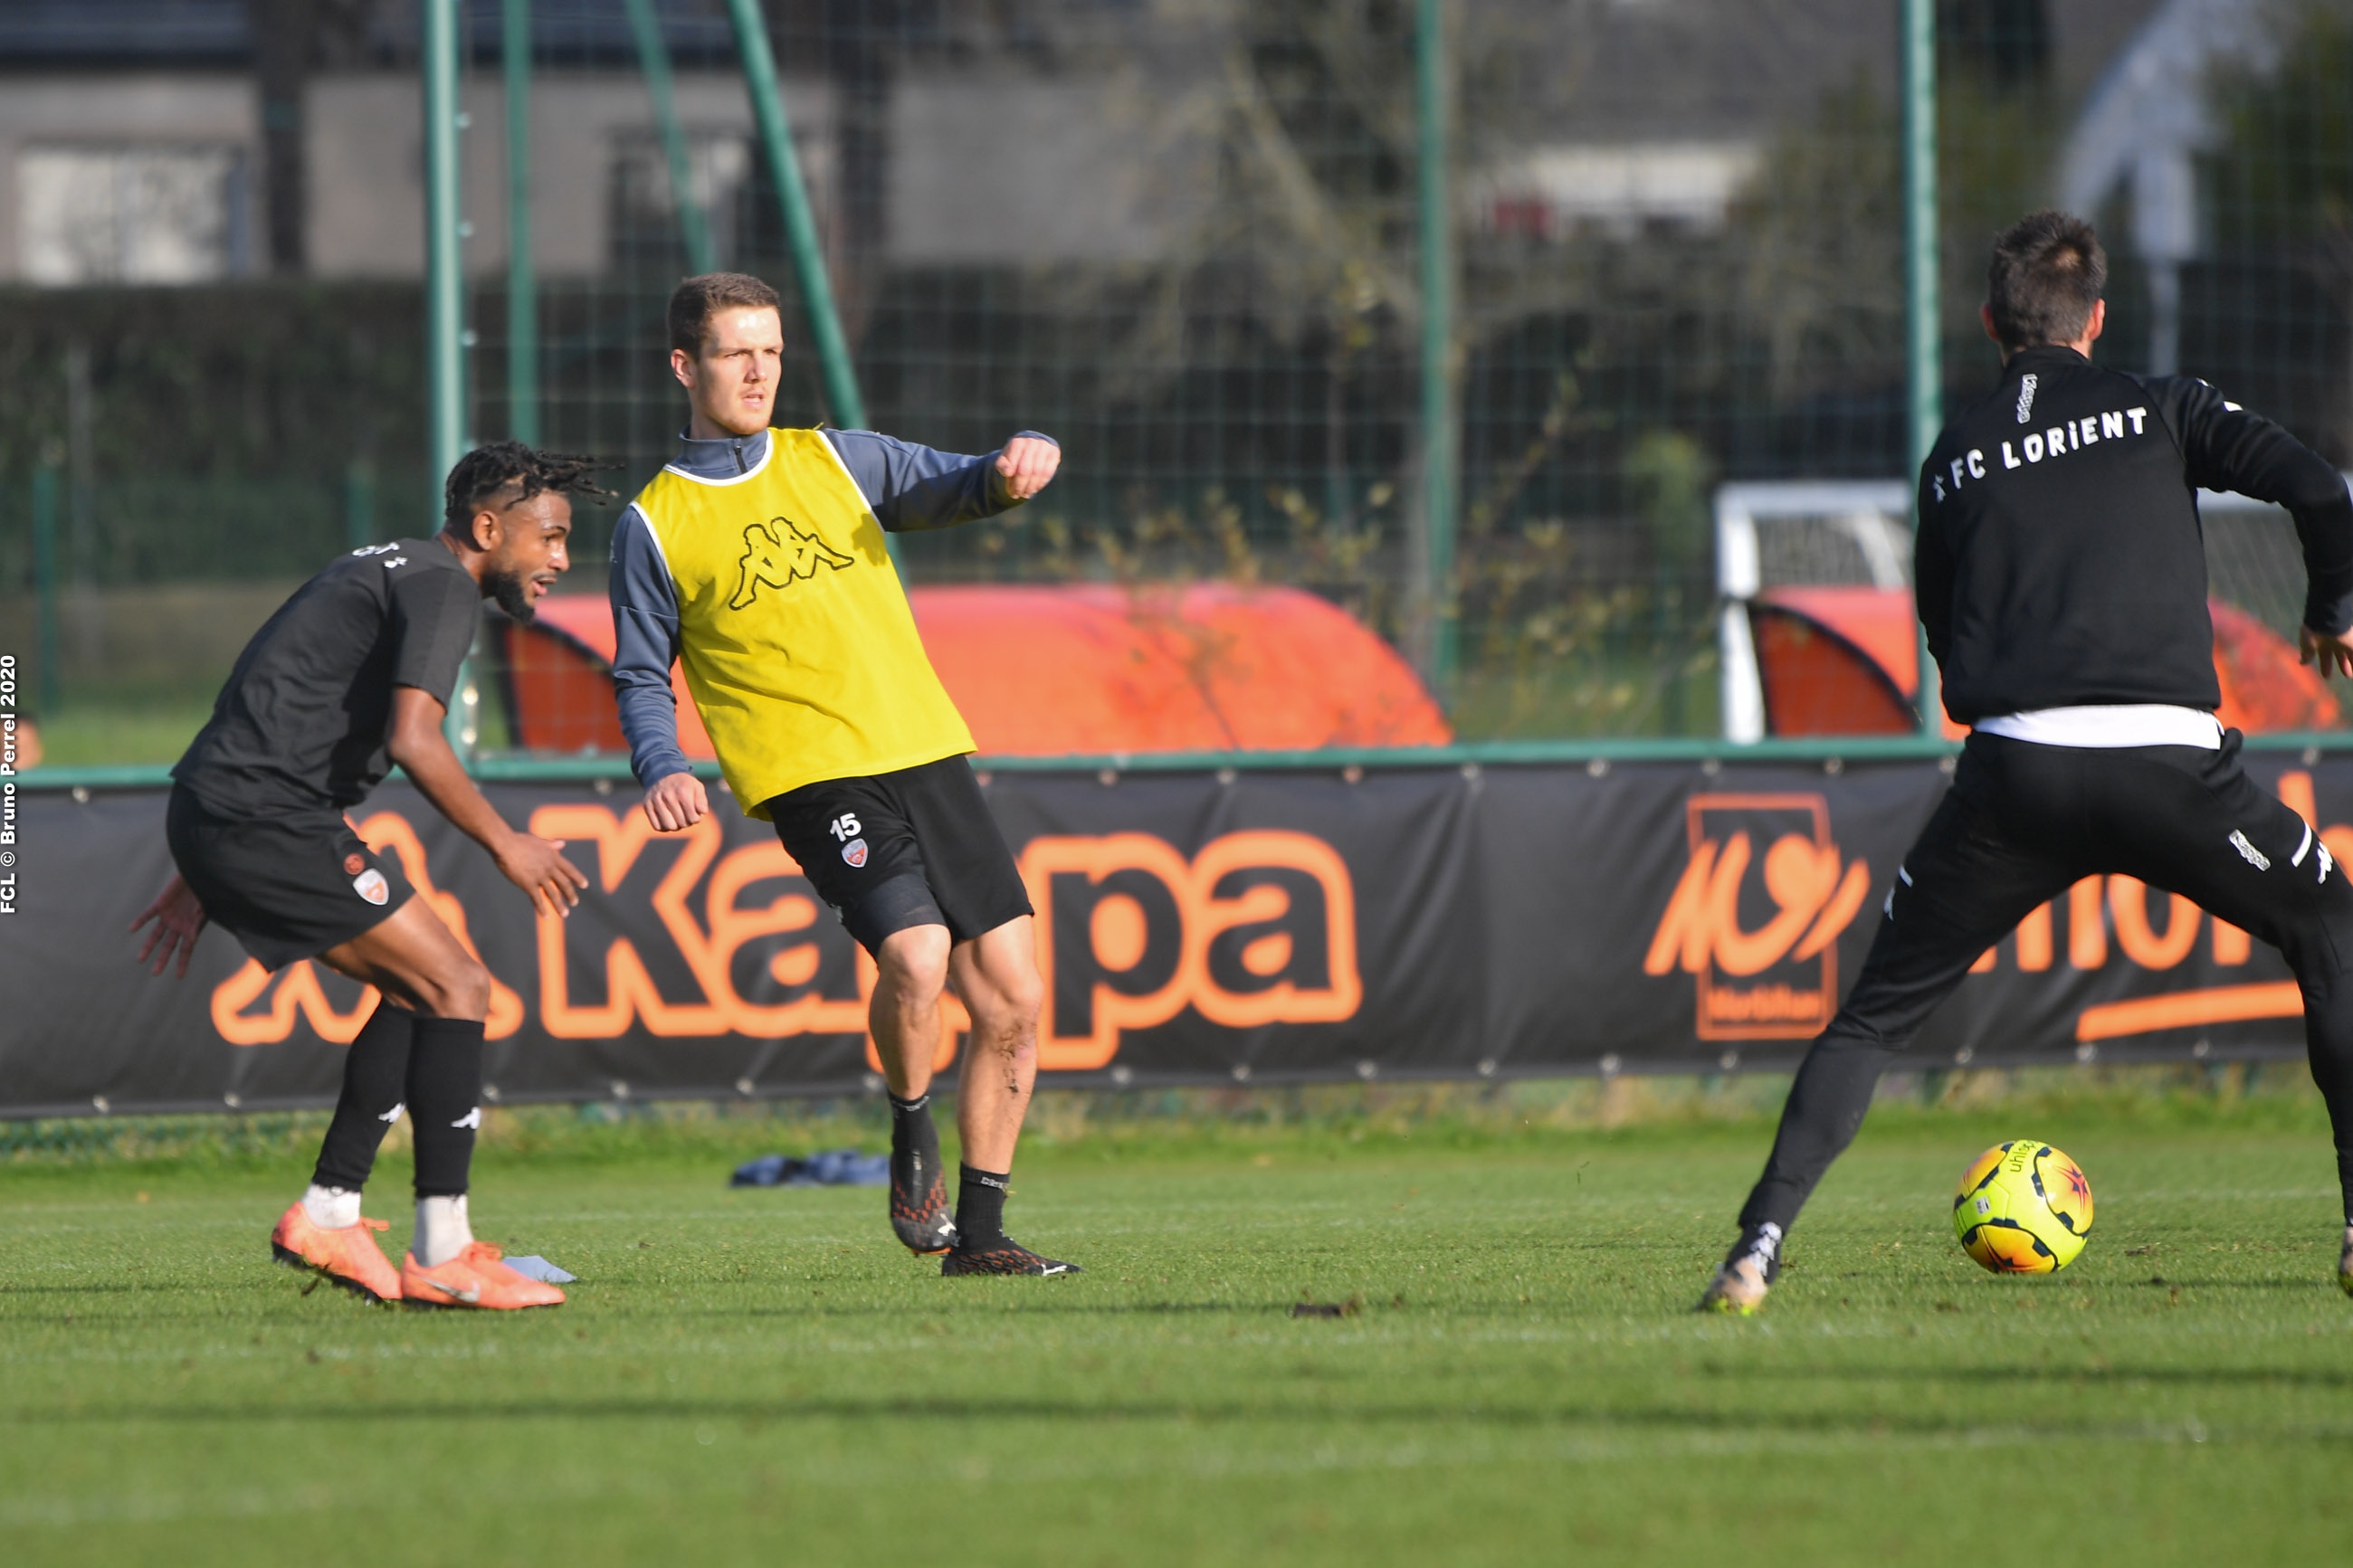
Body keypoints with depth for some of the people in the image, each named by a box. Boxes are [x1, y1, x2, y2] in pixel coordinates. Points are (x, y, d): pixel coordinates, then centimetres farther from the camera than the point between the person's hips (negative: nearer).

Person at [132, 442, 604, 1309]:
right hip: (263, 816, -10)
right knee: (457, 985, -9)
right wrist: (504, 842, -9)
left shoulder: (384, 570, 25)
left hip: (212, 814, 10)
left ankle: (326, 1215, 15)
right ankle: (442, 1255, -13)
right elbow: (413, 740, -22)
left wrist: (198, 878, 30)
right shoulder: (440, 584, -7)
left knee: (421, 985, 16)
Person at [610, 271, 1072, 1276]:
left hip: (927, 751, 4)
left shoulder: (835, 460, 15)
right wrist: (662, 770, -9)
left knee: (1011, 1000, -1)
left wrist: (1012, 469, -16)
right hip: (813, 777, -4)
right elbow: (641, 675, 10)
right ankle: (912, 1134, 1)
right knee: (915, 952, -27)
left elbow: (947, 488, 8)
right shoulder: (656, 524, 7)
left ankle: (978, 1232, 12)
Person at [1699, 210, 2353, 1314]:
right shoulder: (2160, 409, 12)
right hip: (2166, 757, -1)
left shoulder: (1954, 456, 19)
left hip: (2011, 768, 2)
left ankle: (1760, 1243, -2)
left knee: (1878, 1008, 14)